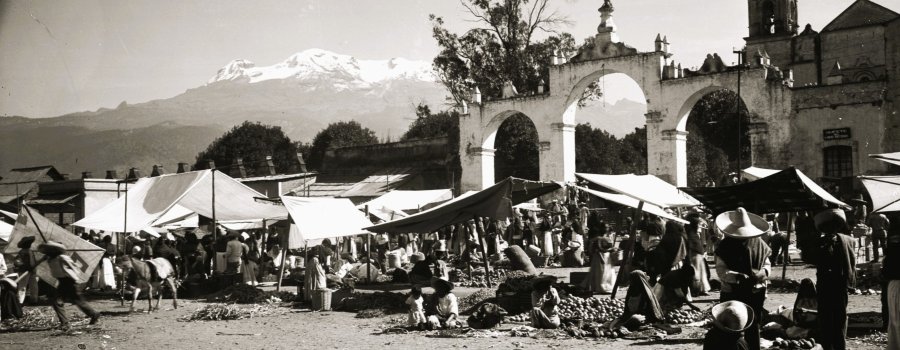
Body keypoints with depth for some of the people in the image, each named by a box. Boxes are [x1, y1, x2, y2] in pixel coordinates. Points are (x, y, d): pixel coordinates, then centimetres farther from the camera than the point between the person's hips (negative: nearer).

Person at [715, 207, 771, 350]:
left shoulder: (759, 243, -1)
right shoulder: (725, 245, -7)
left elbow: (767, 264, 7)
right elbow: (720, 270, -11)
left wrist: (763, 272, -17)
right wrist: (736, 276, -30)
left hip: (755, 293, 2)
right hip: (731, 293, -2)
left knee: (753, 326, 10)